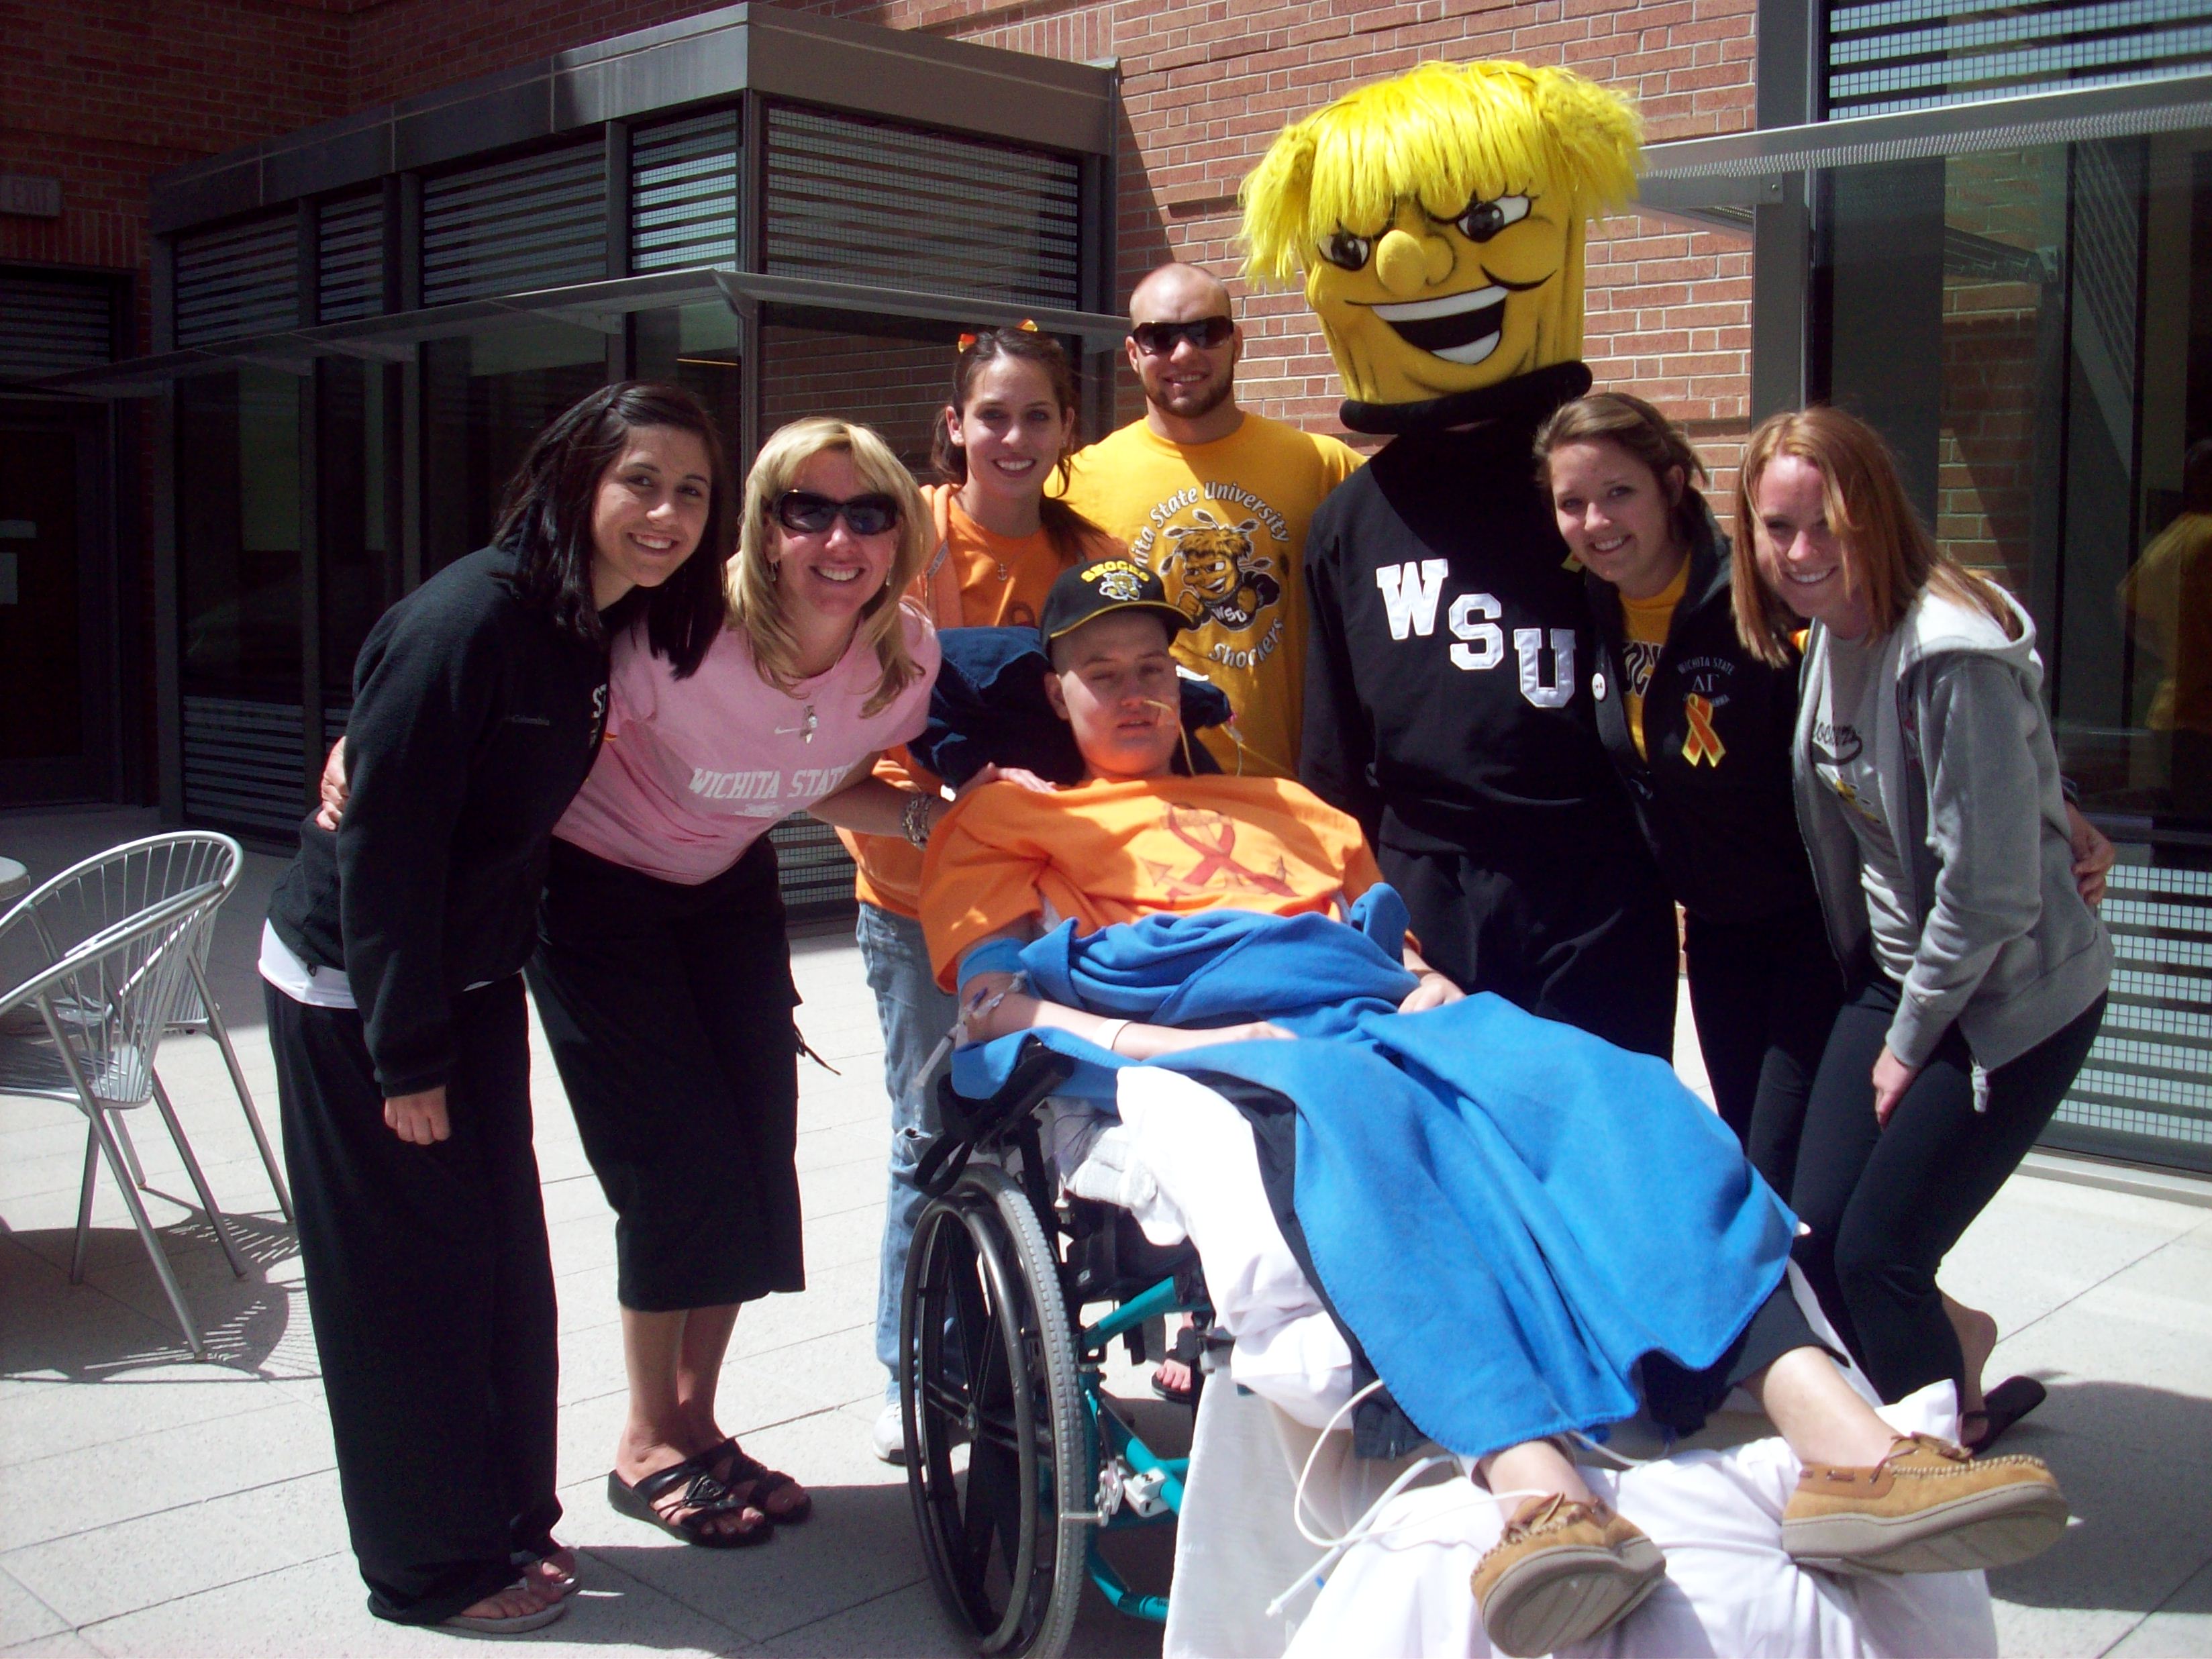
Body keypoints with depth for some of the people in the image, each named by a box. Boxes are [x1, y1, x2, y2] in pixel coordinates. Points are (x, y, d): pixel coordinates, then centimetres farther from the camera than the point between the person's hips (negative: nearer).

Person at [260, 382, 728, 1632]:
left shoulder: (601, 628, 1)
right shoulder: (467, 622, -24)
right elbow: (383, 846, -23)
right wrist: (405, 1056, -20)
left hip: (465, 981, 8)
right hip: (355, 996, -8)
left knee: (505, 1261, 13)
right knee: (412, 1277, 3)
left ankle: (510, 1519, 30)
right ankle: (436, 1565, 19)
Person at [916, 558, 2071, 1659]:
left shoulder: (1279, 804, 39)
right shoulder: (1003, 821, 25)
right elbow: (992, 1004, 9)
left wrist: (1434, 986, 5)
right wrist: (1157, 1042, -9)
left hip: (1379, 1013, 4)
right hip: (1209, 1043, -4)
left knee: (1605, 1082, -28)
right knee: (1356, 1117, -41)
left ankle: (1843, 1444, -46)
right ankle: (1532, 1488, -62)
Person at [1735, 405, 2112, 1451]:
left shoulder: (1952, 654, -24)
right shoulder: (1830, 631, 1)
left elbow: (1991, 887, -23)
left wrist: (1911, 1041, -12)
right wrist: (1872, 999, 11)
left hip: (2011, 997, -7)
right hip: (1899, 974, 7)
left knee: (1879, 1251, -4)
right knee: (1817, 1235, 3)